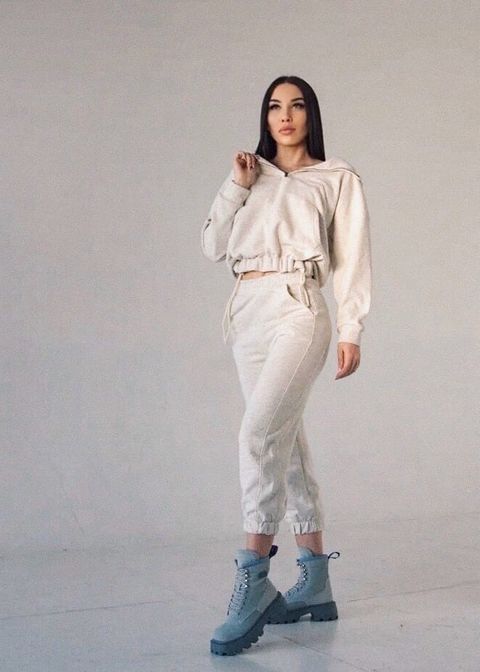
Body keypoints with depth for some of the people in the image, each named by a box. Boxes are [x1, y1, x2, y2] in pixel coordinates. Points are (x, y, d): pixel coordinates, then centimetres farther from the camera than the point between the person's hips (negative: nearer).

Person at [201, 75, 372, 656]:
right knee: (285, 440, 7)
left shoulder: (338, 178, 9)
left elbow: (352, 259, 3)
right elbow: (213, 247, 13)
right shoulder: (251, 177, 22)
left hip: (297, 309, -5)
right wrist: (236, 186, 4)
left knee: (260, 434, -22)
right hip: (247, 311, 5)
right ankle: (315, 584, 14)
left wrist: (350, 331, -5)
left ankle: (253, 582, -20)